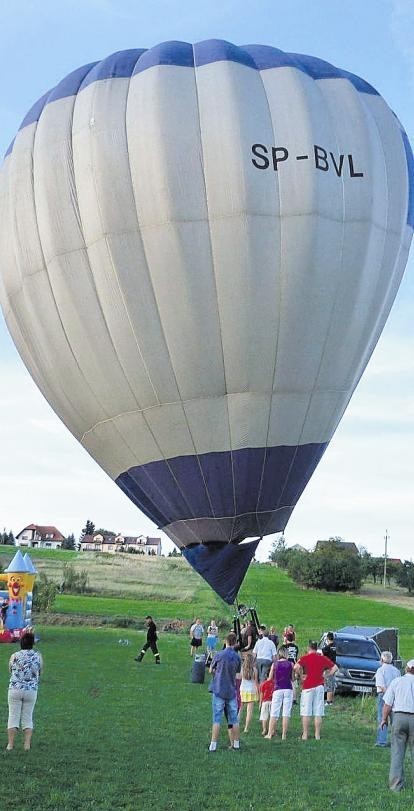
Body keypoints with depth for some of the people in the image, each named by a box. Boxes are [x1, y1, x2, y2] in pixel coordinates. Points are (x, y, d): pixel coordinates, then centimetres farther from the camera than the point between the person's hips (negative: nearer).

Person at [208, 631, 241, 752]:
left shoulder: (219, 655, -9)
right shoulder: (237, 657, 0)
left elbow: (211, 670, 3)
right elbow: (237, 674, 8)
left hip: (219, 690, -3)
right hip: (232, 691, 3)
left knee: (217, 719, 0)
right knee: (234, 719, 12)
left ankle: (213, 745, -1)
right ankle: (236, 743, 18)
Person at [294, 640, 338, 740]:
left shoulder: (304, 658, -4)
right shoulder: (323, 658, 7)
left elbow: (296, 667, -21)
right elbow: (335, 668, 7)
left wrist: (300, 674, -5)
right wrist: (326, 675, 7)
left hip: (307, 687, -3)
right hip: (319, 686, 3)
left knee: (306, 713, 3)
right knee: (318, 713, 7)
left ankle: (305, 735, 5)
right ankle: (317, 735, 8)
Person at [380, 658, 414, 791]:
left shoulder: (396, 681, 5)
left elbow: (387, 704, 3)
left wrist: (384, 719, 15)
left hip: (399, 716, 0)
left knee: (397, 751, 4)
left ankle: (396, 784, 3)